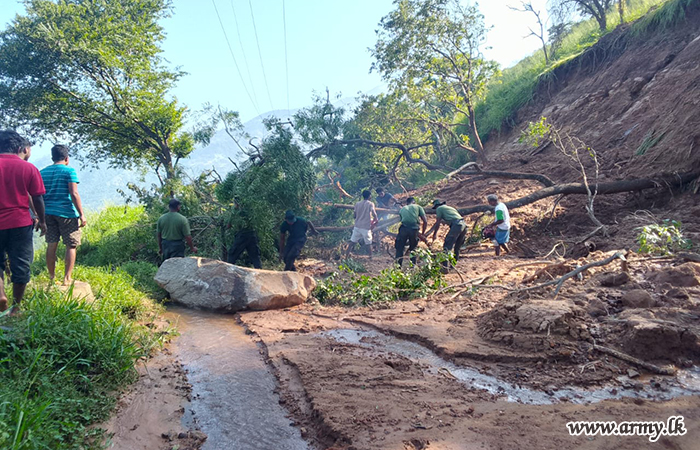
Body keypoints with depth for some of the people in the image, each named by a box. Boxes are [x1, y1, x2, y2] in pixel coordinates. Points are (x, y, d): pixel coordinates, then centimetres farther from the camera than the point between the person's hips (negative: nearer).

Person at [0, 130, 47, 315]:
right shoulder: (28, 168, -3)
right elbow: (38, 199, -1)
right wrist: (42, 221, 13)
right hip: (21, 224, -1)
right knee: (21, 267, 8)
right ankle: (16, 307, 14)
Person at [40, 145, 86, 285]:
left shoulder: (43, 172, 10)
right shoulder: (69, 171, -6)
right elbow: (74, 194, -13)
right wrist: (81, 214, -11)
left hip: (48, 213, 5)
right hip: (67, 213, -5)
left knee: (51, 245, 11)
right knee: (71, 246, 4)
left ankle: (52, 277, 17)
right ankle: (67, 278, 3)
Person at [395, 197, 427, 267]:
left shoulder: (402, 209, 27)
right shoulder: (418, 207, 21)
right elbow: (425, 221, 12)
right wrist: (423, 233, 22)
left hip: (403, 229, 0)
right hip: (414, 229, 0)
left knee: (399, 248, 12)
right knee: (413, 249, 18)